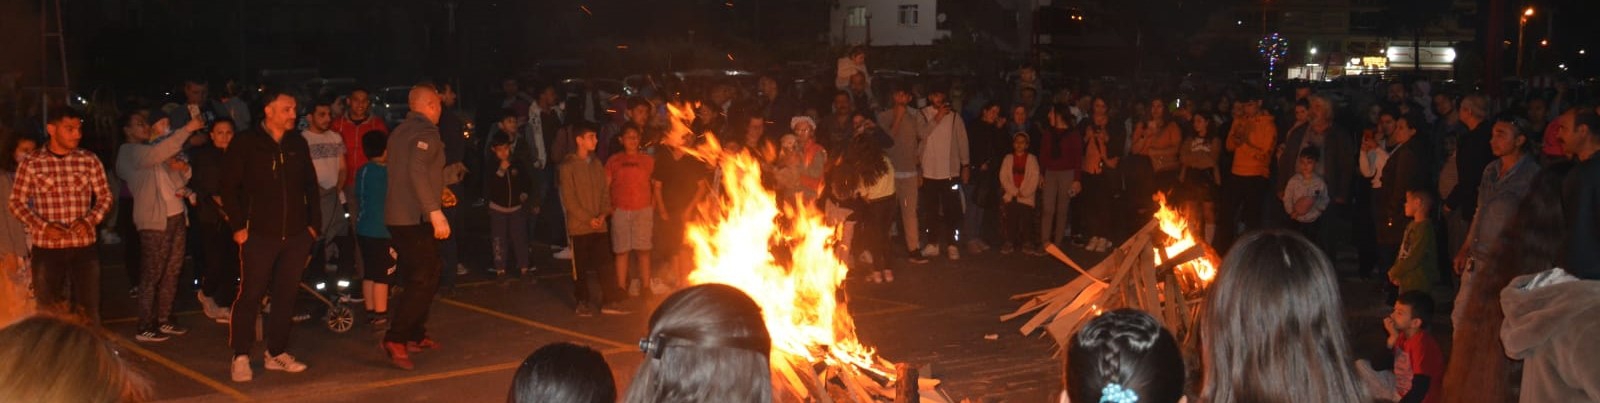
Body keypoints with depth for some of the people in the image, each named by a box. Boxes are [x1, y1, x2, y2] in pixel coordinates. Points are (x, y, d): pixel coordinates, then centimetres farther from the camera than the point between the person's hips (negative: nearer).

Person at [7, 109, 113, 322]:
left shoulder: (89, 160, 2)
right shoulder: (31, 163, -2)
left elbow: (105, 197, 8)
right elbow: (16, 202, 2)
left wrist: (90, 220, -11)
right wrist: (43, 226, -13)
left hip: (84, 245, 1)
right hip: (46, 247, -1)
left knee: (89, 309, 7)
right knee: (47, 311, 8)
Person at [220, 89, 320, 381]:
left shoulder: (298, 144, 11)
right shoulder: (245, 144, -3)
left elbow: (310, 185, 16)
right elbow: (229, 187, -3)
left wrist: (313, 222, 10)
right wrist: (237, 225, -8)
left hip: (296, 234, 5)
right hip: (258, 234, -4)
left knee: (286, 295, 9)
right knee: (250, 294, -4)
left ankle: (277, 353, 19)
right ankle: (240, 356, 4)